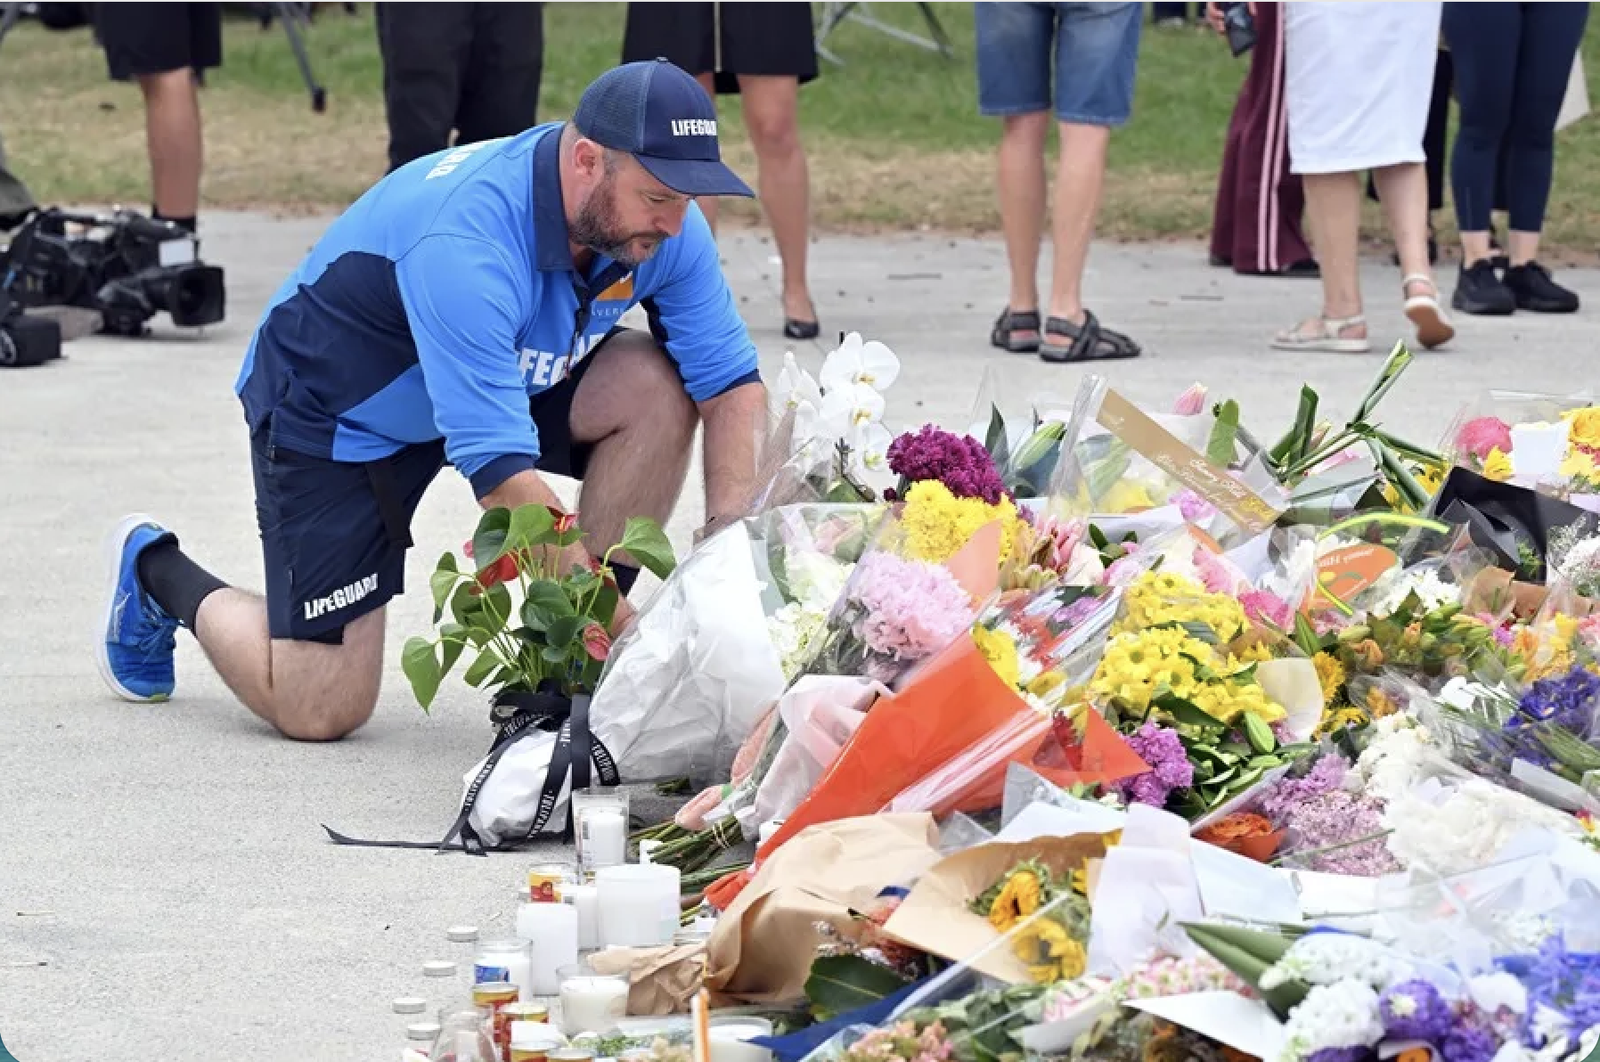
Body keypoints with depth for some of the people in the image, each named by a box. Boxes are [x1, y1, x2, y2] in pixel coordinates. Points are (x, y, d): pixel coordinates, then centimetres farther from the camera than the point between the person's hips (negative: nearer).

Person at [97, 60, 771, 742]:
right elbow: (500, 475, -42)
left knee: (657, 387, -21)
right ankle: (157, 572, 18)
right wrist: (619, 620, -43)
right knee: (318, 710, -10)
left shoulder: (660, 222, -19)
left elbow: (732, 383, -12)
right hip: (331, 407, -6)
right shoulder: (464, 244, -39)